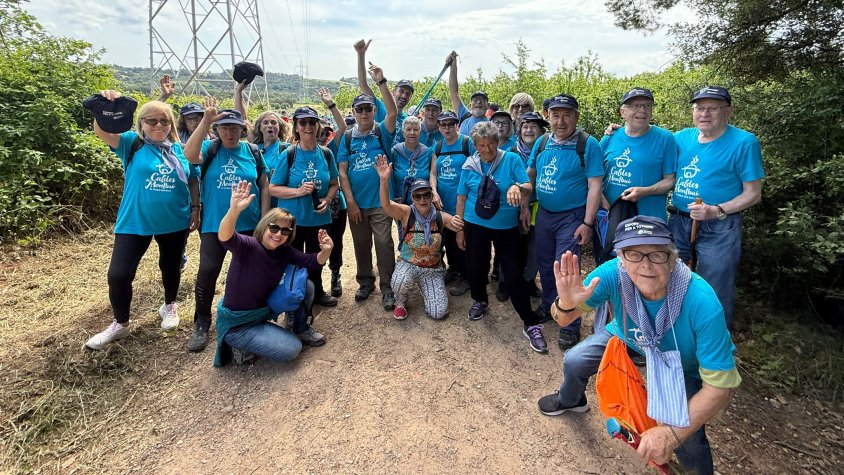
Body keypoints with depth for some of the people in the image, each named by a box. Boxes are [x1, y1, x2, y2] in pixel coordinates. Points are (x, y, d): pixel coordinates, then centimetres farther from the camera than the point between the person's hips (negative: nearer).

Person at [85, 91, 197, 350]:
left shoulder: (179, 150, 2)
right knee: (118, 274, -2)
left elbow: (192, 181, 8)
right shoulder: (132, 144, -3)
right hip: (134, 222, -1)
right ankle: (120, 323, 20)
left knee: (170, 268, 17)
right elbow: (101, 132, -19)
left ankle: (170, 306, 43)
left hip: (174, 223, 2)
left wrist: (195, 209, 2)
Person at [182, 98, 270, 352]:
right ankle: (201, 324, 14)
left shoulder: (252, 151, 1)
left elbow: (264, 186, 4)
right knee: (207, 272, -4)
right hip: (214, 225, -1)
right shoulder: (210, 148, -2)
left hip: (249, 225, 2)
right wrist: (206, 121, -30)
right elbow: (190, 155, -26)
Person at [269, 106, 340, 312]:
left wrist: (328, 199, -11)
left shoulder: (326, 154, 0)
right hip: (292, 219, -3)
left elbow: (334, 183, 9)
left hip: (319, 218, 3)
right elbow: (273, 188, -8)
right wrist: (298, 191, -23)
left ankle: (317, 292, 42)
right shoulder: (288, 154, -9)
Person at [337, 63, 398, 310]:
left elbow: (392, 112, -20)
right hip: (356, 204, 2)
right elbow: (342, 172, 0)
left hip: (380, 202, -2)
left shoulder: (382, 132, 0)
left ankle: (386, 287, 11)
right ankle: (365, 281, 30)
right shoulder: (347, 137, 4)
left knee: (384, 243, 0)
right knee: (361, 244, 13)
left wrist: (381, 82, -28)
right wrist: (350, 202, -7)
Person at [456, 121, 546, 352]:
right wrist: (459, 229, 4)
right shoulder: (469, 165, -1)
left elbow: (529, 188, -11)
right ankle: (479, 301, 42)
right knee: (475, 266, 11)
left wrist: (517, 187, -35)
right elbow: (462, 198, 4)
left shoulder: (512, 160, -6)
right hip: (476, 225, 2)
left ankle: (531, 324, 7)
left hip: (507, 226, -2)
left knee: (513, 273, -3)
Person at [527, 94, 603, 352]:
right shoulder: (542, 143, 3)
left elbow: (594, 186, -14)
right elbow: (530, 175, 12)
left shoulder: (588, 144, -12)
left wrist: (587, 223, -17)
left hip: (571, 217, -5)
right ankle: (548, 306, 38)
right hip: (544, 214, 6)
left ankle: (570, 326, 9)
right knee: (544, 265, 16)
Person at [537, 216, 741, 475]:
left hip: (683, 364, -2)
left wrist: (672, 433, -40)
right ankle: (570, 401, 38)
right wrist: (566, 304, -51)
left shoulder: (702, 304, -40)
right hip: (628, 337, 3)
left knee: (687, 438, -18)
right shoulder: (613, 273, -33)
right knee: (574, 362, 0)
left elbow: (720, 387, -32)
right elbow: (564, 320, -27)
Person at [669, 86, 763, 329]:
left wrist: (716, 211, -24)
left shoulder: (744, 142, -8)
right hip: (678, 222, 5)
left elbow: (753, 194, -8)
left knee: (714, 293, 4)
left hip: (719, 228, -5)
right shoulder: (682, 137, 5)